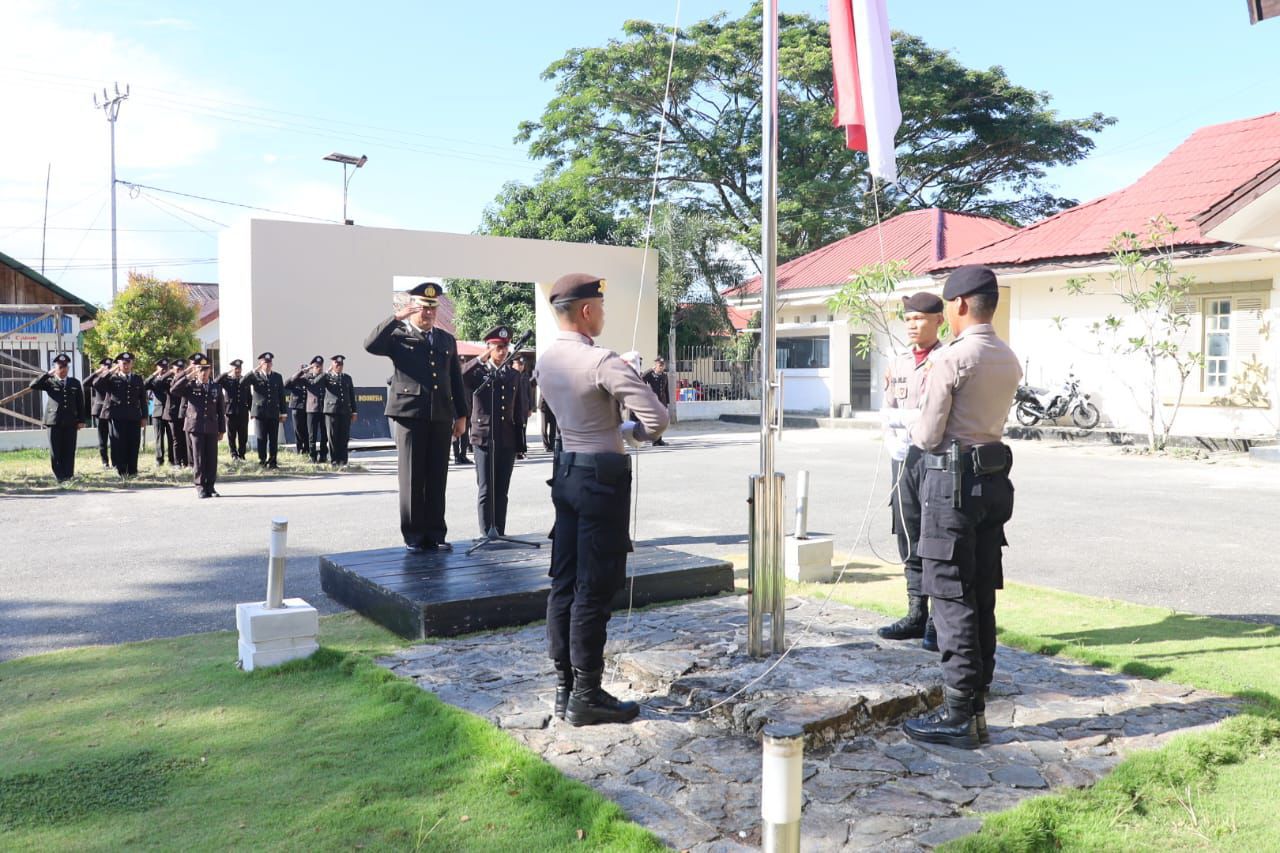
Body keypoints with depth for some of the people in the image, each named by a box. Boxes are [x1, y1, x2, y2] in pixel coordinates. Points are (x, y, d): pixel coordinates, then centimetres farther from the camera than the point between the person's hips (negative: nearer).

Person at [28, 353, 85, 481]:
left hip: (71, 422, 1)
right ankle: (60, 477, 4)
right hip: (54, 422, -1)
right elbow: (33, 385, -10)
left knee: (69, 451, 2)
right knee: (55, 452, 0)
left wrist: (81, 420, 5)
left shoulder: (75, 383, 11)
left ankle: (69, 477, 7)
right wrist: (48, 374, -11)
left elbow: (80, 403, 10)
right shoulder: (50, 382, 6)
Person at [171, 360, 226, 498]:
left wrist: (222, 430, 9)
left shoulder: (216, 387, 11)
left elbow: (221, 410, 12)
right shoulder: (190, 386, 4)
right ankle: (200, 487, 5)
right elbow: (173, 390, -13)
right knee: (198, 459, -1)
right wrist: (188, 376, -16)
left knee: (212, 459, 3)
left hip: (212, 428, 2)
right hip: (196, 427, -2)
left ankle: (210, 486, 11)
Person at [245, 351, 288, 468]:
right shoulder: (255, 376, 5)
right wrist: (255, 370, -17)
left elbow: (281, 395, 12)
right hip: (260, 412, -2)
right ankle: (262, 461, 7)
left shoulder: (278, 377, 12)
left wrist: (283, 412, 8)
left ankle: (272, 462, 8)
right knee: (261, 439, 0)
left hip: (274, 413, 2)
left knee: (273, 439, 2)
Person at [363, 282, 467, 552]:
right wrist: (396, 317, -18)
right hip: (409, 413, -4)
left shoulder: (447, 340, 18)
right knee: (412, 477, 1)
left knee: (437, 479, 5)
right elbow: (371, 345, -15)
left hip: (441, 416, 4)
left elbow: (456, 380, 17)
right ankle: (413, 536, 7)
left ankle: (435, 534, 12)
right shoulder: (398, 335, 5)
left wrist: (461, 415, 12)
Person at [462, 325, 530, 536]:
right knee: (486, 490, -3)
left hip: (507, 441, 3)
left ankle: (499, 533, 13)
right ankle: (486, 534, 0)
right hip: (484, 439, -3)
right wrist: (481, 358, -20)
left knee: (501, 491, 8)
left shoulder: (514, 375, 11)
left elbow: (520, 409, 13)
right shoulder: (479, 372, 2)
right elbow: (460, 379, -22)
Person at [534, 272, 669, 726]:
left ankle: (564, 687, 22)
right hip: (602, 475, -8)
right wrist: (633, 431, -1)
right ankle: (586, 697, 8)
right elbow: (657, 417, -21)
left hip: (566, 468, 8)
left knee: (564, 581, 12)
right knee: (594, 588, -1)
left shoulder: (546, 361, 7)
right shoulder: (601, 362, -18)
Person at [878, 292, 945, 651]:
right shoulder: (897, 364, 15)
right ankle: (917, 615, 20)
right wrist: (894, 445, -1)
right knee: (909, 541, 10)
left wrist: (904, 416, -16)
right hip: (904, 458, 6)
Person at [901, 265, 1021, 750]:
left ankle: (958, 716, 0)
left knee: (952, 598, -4)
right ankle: (976, 707, 18)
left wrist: (915, 433, 9)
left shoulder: (951, 358, -13)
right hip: (994, 477, 8)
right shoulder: (1009, 360, 12)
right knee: (982, 597, 11)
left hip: (953, 479, -8)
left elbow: (928, 435, -12)